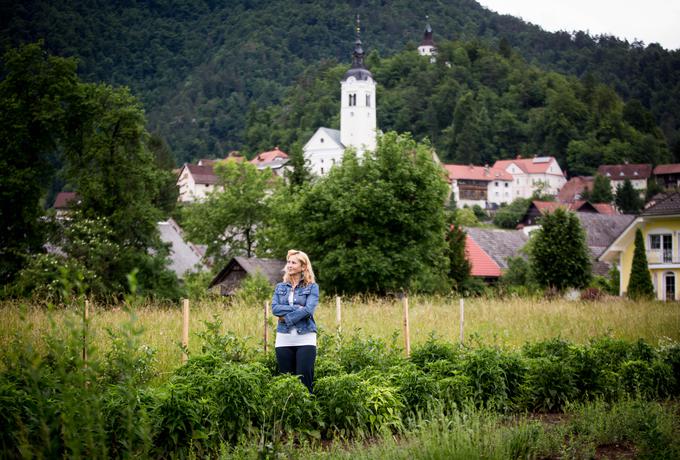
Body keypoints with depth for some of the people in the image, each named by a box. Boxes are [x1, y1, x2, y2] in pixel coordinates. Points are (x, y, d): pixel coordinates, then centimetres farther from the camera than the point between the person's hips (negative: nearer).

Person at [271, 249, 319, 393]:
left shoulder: (312, 287, 4)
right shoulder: (280, 287, 14)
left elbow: (308, 310, -11)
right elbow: (275, 308, -1)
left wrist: (287, 318, -11)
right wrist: (296, 308, -12)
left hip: (305, 338, -3)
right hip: (284, 338, 3)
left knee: (305, 380, -8)